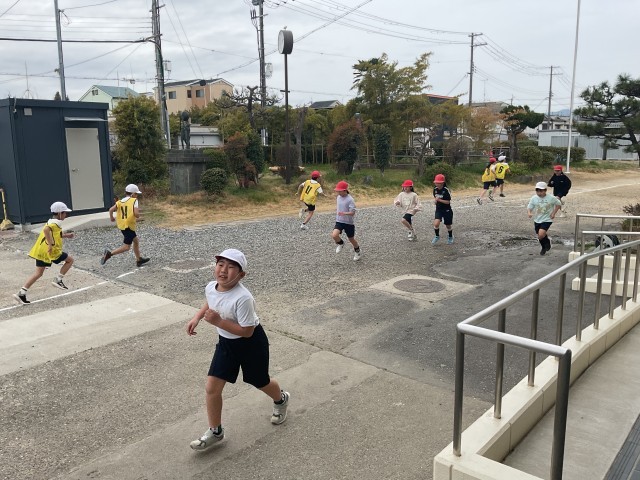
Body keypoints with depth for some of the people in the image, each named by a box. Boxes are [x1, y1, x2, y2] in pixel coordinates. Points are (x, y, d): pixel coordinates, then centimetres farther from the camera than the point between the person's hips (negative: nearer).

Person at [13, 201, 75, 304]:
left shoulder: (52, 222, 17)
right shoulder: (55, 223, -12)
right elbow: (46, 229, -31)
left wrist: (66, 235, 26)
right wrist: (50, 245, -30)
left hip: (40, 251, 9)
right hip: (51, 251, -9)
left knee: (38, 273, 12)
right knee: (70, 260, 8)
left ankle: (22, 293, 7)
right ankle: (58, 280, 8)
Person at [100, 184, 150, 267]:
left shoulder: (120, 201, 8)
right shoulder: (134, 200, -8)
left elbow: (111, 210, -3)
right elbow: (136, 214, -19)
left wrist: (111, 218, 13)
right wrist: (138, 215, 3)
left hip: (122, 225, 8)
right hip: (129, 226, -8)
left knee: (136, 241, 23)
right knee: (126, 247, -1)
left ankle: (139, 260, 32)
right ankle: (110, 253, -12)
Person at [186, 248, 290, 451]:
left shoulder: (243, 298, -35)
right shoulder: (210, 287, -13)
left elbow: (246, 331, -30)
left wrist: (218, 322, -33)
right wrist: (197, 317, -2)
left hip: (251, 343, -6)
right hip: (226, 343, 6)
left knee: (260, 383, 17)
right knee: (212, 388, 0)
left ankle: (281, 399, 52)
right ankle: (215, 431, 22)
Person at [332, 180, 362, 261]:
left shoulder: (350, 200, -18)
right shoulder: (338, 197, 3)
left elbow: (353, 212, -24)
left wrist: (344, 213, -40)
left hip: (349, 222, -4)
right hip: (339, 221, 5)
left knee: (351, 239, 11)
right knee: (334, 235, -20)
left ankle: (357, 251, 41)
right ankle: (340, 244, 14)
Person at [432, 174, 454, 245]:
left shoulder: (446, 190, -19)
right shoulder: (435, 189, -3)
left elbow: (448, 202, -17)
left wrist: (439, 200, -28)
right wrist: (435, 200, -9)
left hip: (447, 210, -3)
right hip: (438, 209, 3)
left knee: (448, 226, 12)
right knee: (436, 224, -17)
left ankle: (450, 237, 40)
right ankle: (437, 236, 8)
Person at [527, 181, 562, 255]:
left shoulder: (551, 198, -11)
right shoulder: (534, 198, -7)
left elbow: (558, 204, 6)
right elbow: (529, 207, -2)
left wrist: (553, 213, -3)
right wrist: (529, 213, -23)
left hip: (546, 220, -4)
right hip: (537, 220, 4)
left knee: (541, 235, -22)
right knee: (540, 236, 16)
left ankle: (547, 242, 12)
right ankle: (544, 248, 43)